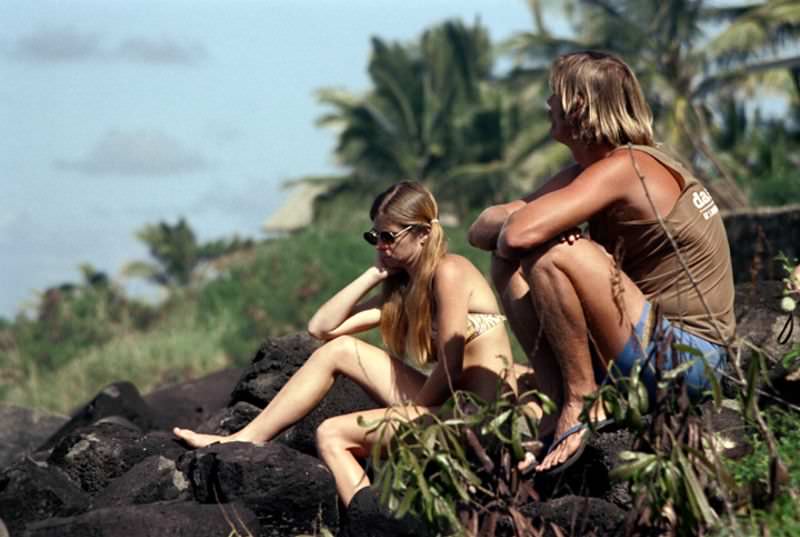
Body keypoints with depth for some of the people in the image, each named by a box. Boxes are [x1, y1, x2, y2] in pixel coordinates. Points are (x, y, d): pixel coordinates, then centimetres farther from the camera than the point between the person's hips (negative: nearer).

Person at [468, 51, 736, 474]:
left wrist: (511, 222, -5)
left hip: (689, 356, -10)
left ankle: (582, 403, -14)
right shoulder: (586, 170, 12)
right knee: (507, 264, 4)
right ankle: (559, 407, -3)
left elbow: (521, 232, -29)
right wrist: (513, 218, -14)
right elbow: (481, 231, 9)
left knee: (552, 254, -26)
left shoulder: (624, 168, -17)